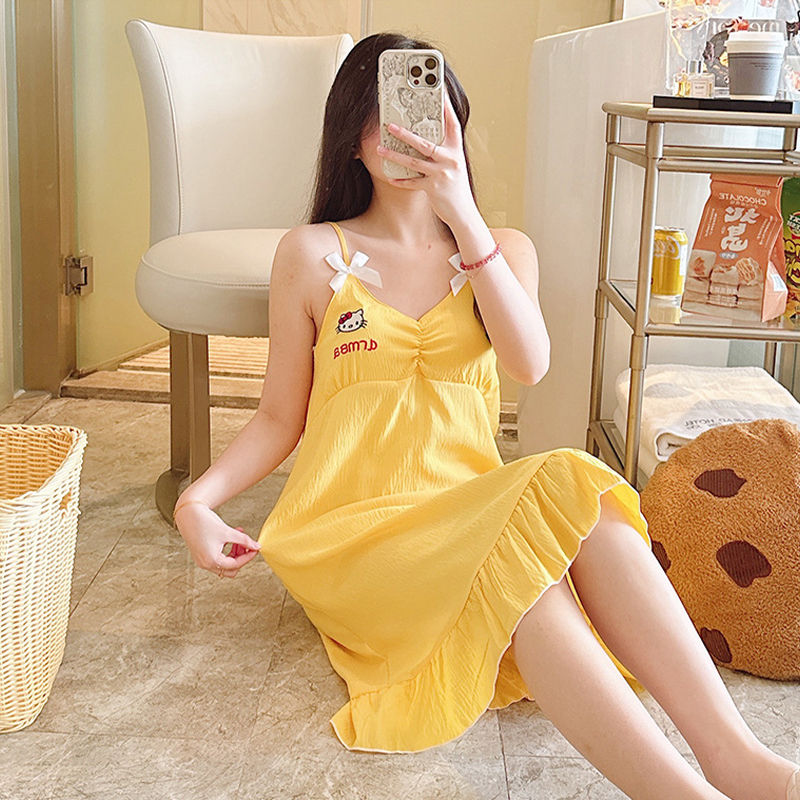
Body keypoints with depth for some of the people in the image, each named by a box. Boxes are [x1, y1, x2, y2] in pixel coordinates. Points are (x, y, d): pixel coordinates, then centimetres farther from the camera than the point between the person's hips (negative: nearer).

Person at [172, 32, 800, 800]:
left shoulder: (503, 248, 15)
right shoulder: (312, 254, 9)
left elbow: (528, 362, -7)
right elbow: (280, 417, 9)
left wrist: (463, 218, -15)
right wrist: (198, 499, -9)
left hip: (468, 504, 2)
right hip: (352, 527, -2)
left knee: (572, 486, -33)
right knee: (521, 540, -35)